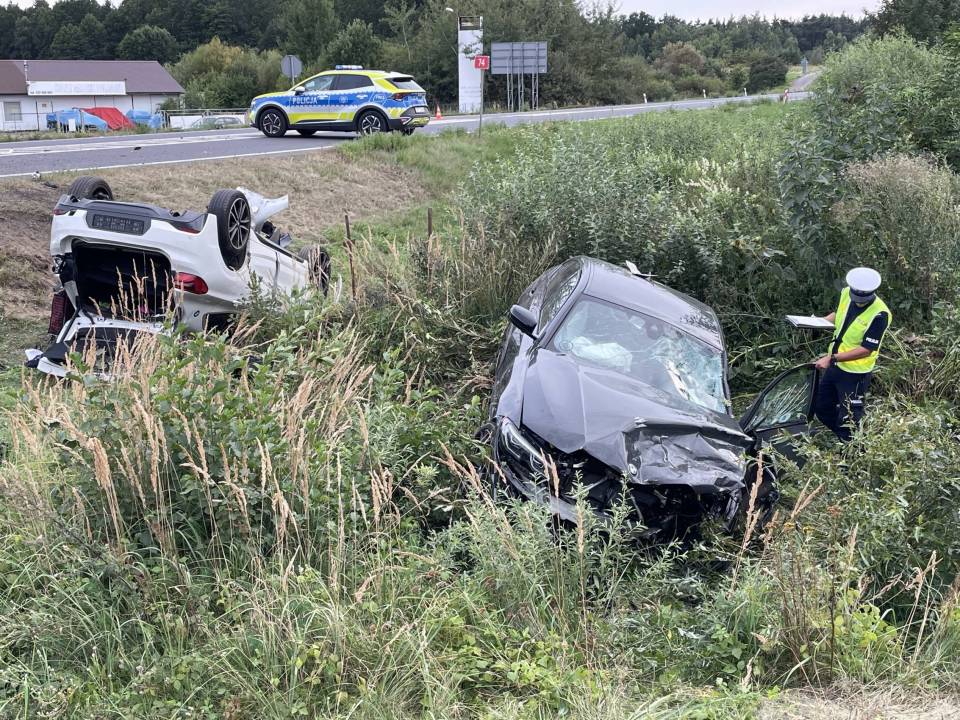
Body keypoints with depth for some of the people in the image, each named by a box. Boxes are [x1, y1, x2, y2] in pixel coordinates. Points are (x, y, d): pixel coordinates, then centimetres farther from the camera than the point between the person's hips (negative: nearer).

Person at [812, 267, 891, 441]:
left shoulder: (879, 315, -25)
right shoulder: (846, 294, -5)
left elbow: (866, 350, -24)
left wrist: (832, 358, -27)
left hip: (855, 373, -8)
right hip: (835, 365, 8)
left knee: (848, 421, 2)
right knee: (821, 407, 20)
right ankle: (842, 439, 39)